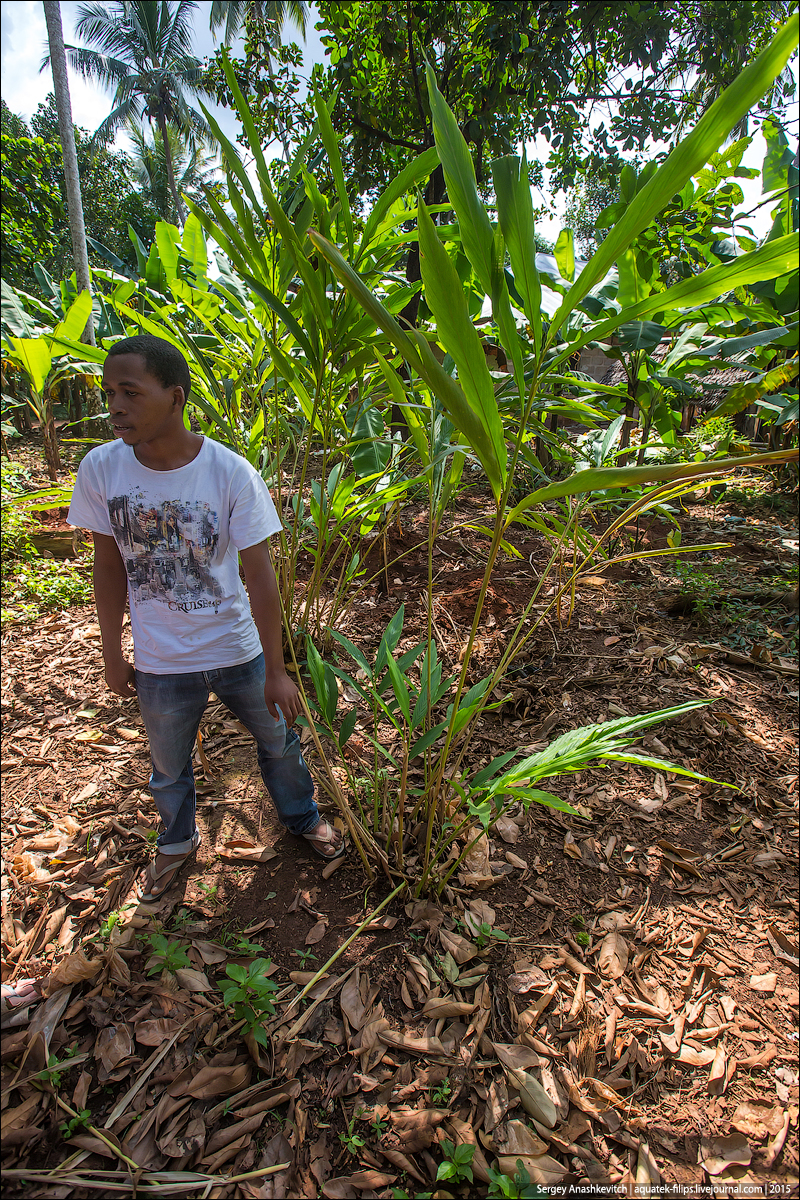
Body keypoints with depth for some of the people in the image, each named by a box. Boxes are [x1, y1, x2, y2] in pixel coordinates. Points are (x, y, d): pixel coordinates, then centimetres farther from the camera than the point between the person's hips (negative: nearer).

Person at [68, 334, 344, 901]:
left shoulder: (233, 473, -21)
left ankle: (302, 817, 49)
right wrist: (113, 656, 4)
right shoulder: (100, 469, -13)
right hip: (161, 664, 2)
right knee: (169, 768, 23)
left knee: (279, 742, 19)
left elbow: (260, 575, -17)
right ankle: (177, 842, 53)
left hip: (239, 652, -1)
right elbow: (109, 567, -2)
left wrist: (275, 670, -13)